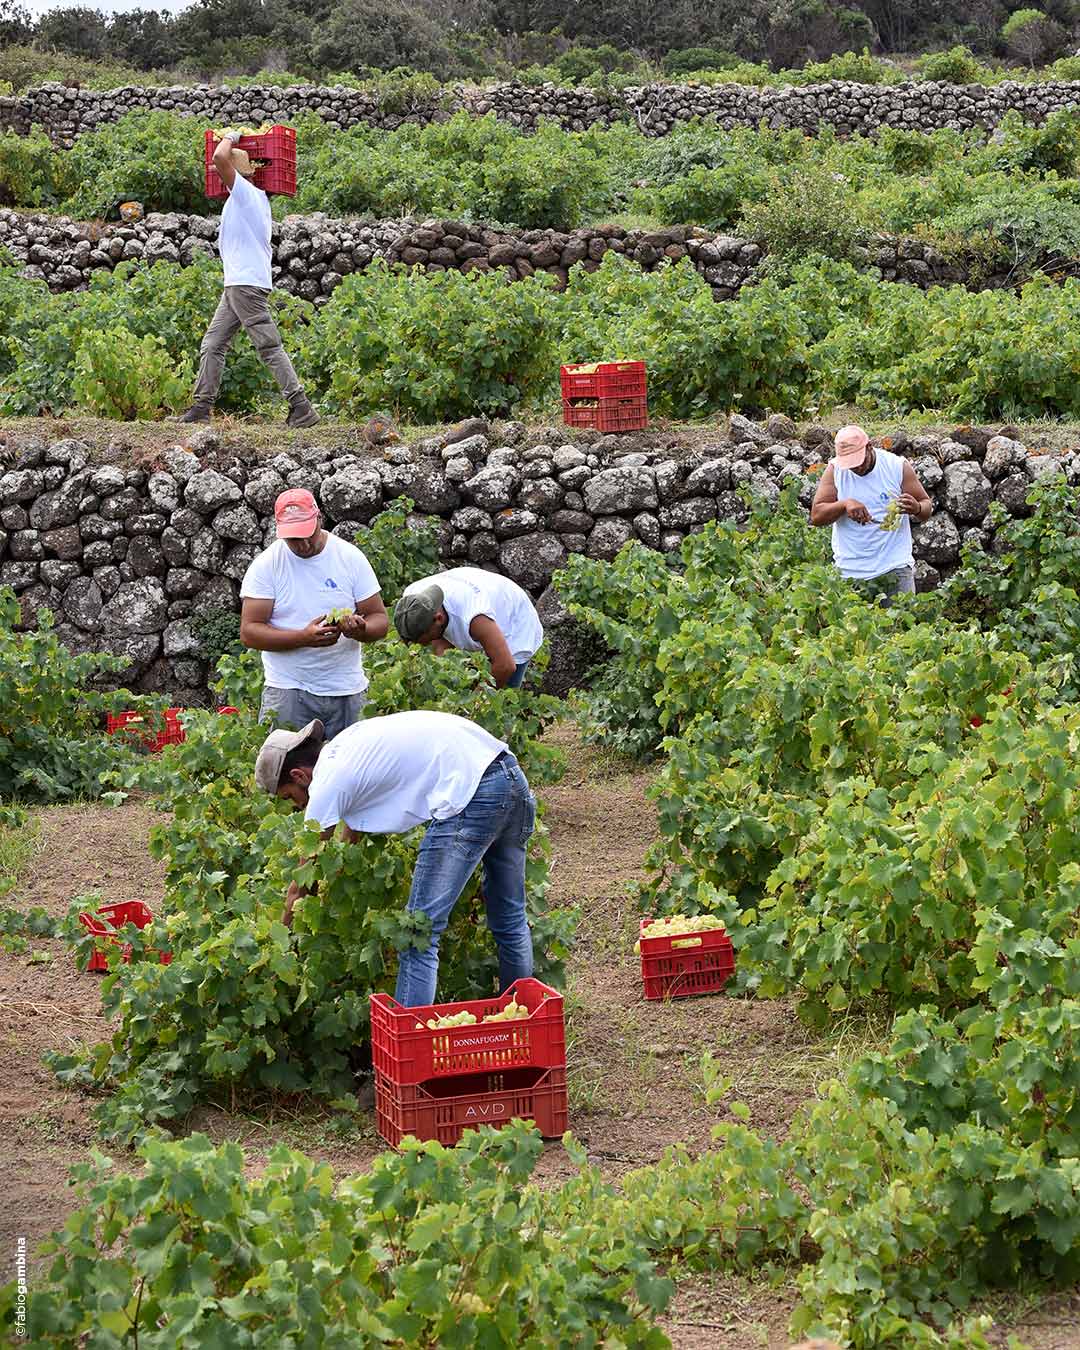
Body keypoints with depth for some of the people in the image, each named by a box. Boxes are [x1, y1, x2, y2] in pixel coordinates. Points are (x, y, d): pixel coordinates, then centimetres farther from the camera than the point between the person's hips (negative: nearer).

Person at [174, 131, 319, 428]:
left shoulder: (244, 191, -9)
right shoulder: (258, 197, 18)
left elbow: (220, 158, -22)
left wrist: (229, 138, -3)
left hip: (247, 283, -10)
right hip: (237, 284, 10)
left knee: (269, 347, -11)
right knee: (212, 346, 9)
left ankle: (301, 409, -12)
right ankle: (201, 407, 9)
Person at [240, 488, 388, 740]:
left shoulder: (351, 558, 3)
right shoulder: (266, 565, -3)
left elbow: (380, 620, 5)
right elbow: (248, 632, -9)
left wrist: (360, 630, -20)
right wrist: (305, 637, -23)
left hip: (347, 691, 2)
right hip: (287, 691, -2)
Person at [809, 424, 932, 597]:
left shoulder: (898, 467, -2)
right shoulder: (835, 471, 0)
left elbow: (927, 507, 3)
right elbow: (816, 516, -4)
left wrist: (917, 509, -22)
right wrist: (845, 504, -22)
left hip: (896, 567, -1)